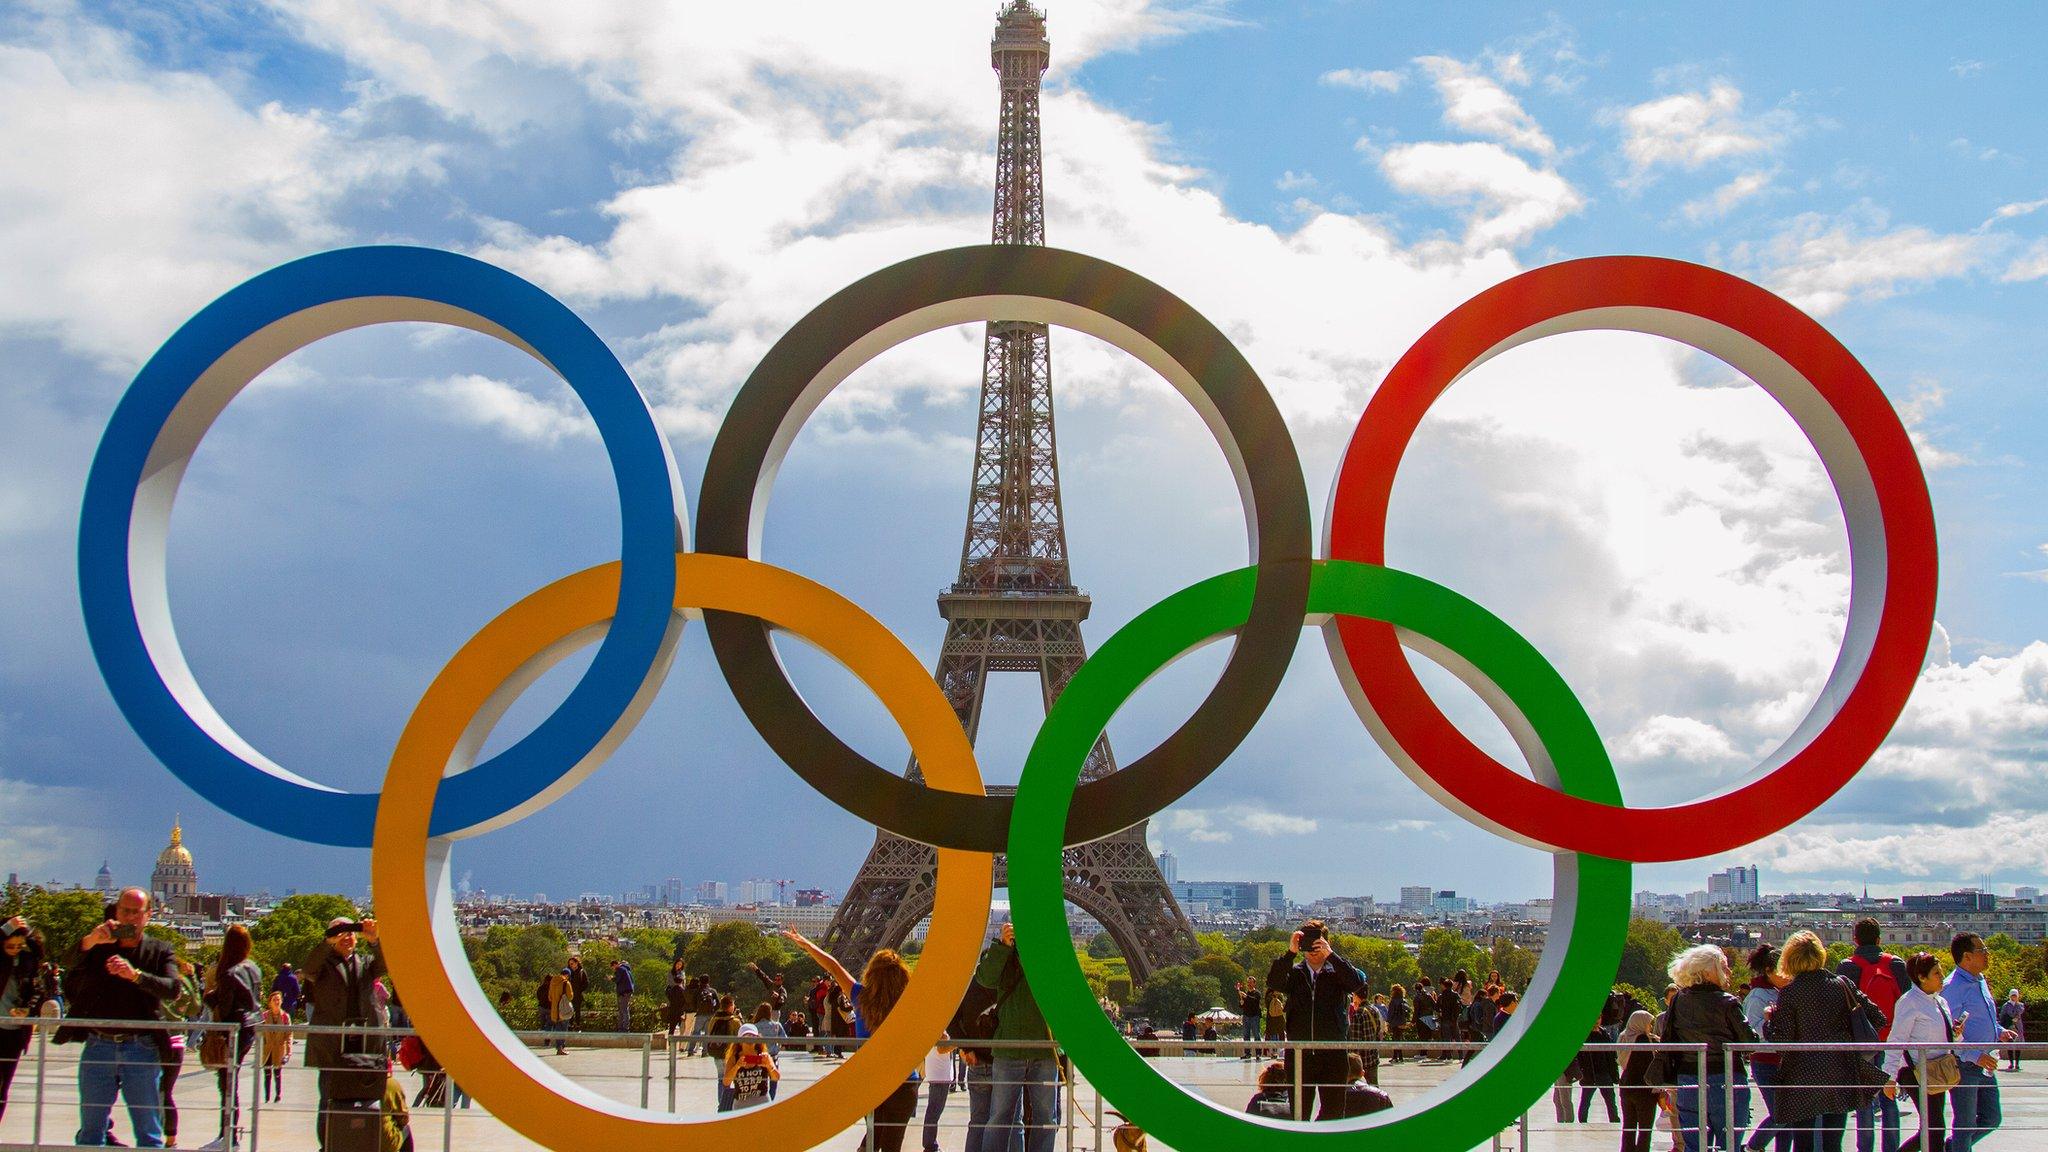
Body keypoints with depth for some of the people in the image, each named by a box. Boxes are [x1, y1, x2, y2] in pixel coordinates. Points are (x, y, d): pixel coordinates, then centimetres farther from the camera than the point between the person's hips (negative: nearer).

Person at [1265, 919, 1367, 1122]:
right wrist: (1290, 952, -22)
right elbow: (1273, 983, -11)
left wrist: (1331, 954, -22)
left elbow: (1357, 982, -15)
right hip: (1298, 1053, 1)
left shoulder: (1337, 972, 5)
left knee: (1334, 1109, 1)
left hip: (1332, 1053, -1)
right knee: (1298, 1110, 5)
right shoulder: (1294, 972, 7)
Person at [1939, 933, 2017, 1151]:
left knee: (1992, 1118, 15)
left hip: (1985, 1065, 9)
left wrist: (1999, 1032, 6)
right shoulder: (1953, 987, -18)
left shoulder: (1980, 982, 12)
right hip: (1964, 1066, -9)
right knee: (1965, 1124, 1)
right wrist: (1975, 1055, -27)